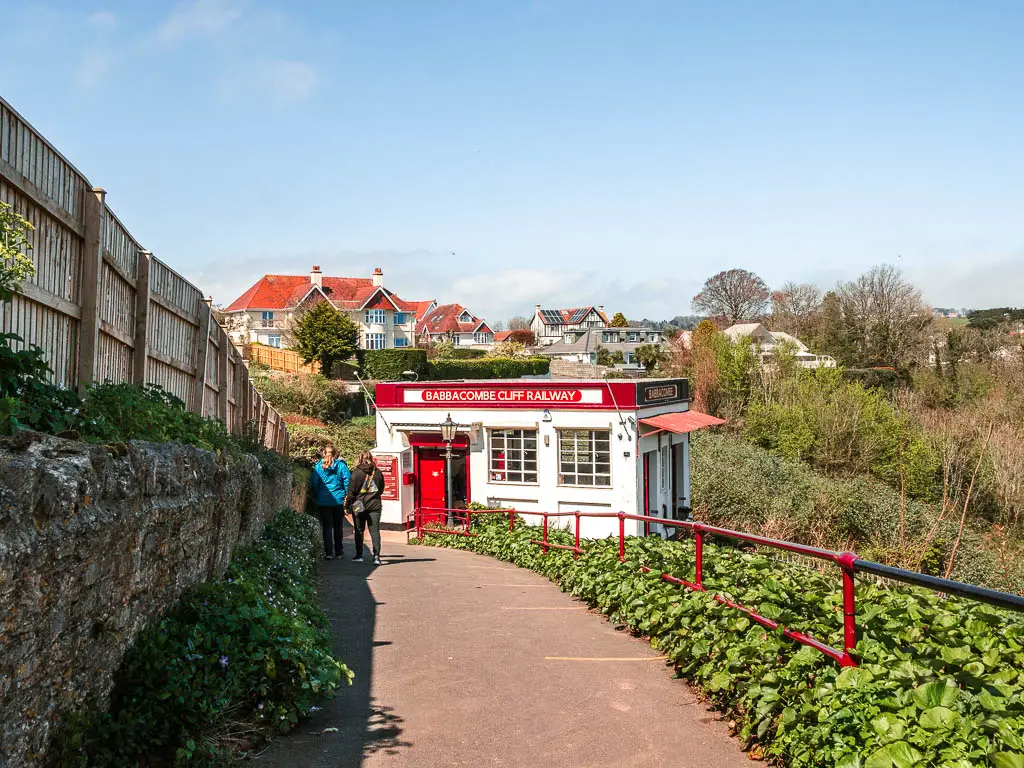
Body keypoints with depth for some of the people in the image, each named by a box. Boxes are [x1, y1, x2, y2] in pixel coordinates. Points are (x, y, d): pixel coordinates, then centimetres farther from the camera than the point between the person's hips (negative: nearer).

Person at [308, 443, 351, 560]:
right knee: (338, 526, 13)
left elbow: (313, 484, 0)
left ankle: (329, 552, -2)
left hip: (323, 502, 0)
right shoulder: (341, 465, -4)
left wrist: (315, 498, 10)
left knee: (327, 527, 4)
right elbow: (347, 481, -5)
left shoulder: (318, 466, -2)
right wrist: (348, 497, 4)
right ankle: (339, 551, 19)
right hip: (338, 501, 0)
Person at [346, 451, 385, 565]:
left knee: (359, 530, 11)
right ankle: (376, 555, -9)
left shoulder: (357, 473, -9)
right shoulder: (378, 472, 0)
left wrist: (348, 504, 3)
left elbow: (351, 491, -7)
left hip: (359, 505, -2)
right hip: (374, 505, 2)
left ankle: (359, 555, 17)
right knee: (375, 530, 1)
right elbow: (381, 489, 11)